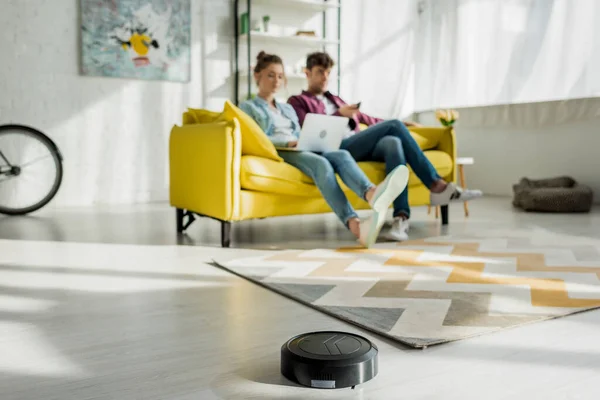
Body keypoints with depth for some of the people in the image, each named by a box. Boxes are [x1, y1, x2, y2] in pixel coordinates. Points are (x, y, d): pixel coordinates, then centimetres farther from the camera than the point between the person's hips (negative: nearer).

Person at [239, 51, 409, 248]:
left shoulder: (288, 109, 34)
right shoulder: (248, 107, 15)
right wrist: (289, 142, -13)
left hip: (300, 152, 5)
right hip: (277, 154, -5)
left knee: (341, 155, -29)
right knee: (321, 163, -37)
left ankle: (372, 194, -61)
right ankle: (355, 224, -58)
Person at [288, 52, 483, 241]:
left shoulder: (335, 99, 36)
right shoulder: (297, 101, 15)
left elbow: (364, 118, 37)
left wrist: (396, 124, 31)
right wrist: (339, 114, -9)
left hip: (361, 148, 6)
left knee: (392, 142, -29)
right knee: (394, 126, -22)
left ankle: (401, 216, -40)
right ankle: (438, 186, -20)